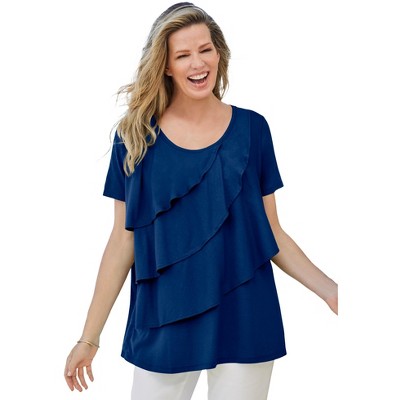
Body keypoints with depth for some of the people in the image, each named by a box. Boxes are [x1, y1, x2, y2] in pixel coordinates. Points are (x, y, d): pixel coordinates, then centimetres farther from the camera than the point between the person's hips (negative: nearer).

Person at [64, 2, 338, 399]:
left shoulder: (251, 129, -1)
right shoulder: (136, 136, -2)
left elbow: (271, 233, 4)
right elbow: (123, 241, 0)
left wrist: (332, 291, -9)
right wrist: (89, 339, 0)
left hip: (243, 322, 1)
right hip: (163, 324, 0)